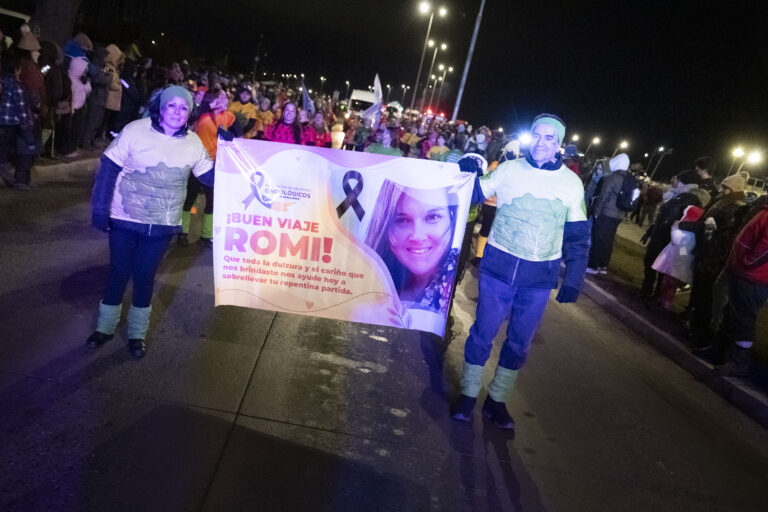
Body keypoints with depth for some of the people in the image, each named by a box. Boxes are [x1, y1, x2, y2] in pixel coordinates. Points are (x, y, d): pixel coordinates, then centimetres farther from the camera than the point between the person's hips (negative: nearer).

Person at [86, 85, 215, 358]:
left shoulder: (193, 143, -3)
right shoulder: (135, 130, -13)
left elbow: (211, 177, 3)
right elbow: (109, 168, -11)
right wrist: (100, 207, -13)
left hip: (162, 224, 2)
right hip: (124, 218, -2)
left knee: (145, 276, 12)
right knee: (118, 272, 10)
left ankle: (137, 333, 29)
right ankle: (105, 326, 31)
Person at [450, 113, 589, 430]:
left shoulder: (571, 183, 0)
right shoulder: (509, 170, -3)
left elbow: (577, 236, 5)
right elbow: (474, 195, 7)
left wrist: (573, 281, 1)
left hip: (540, 277, 2)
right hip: (499, 266, -1)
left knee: (520, 342, 12)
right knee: (483, 332, 6)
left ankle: (497, 400, 30)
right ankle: (468, 395, 26)